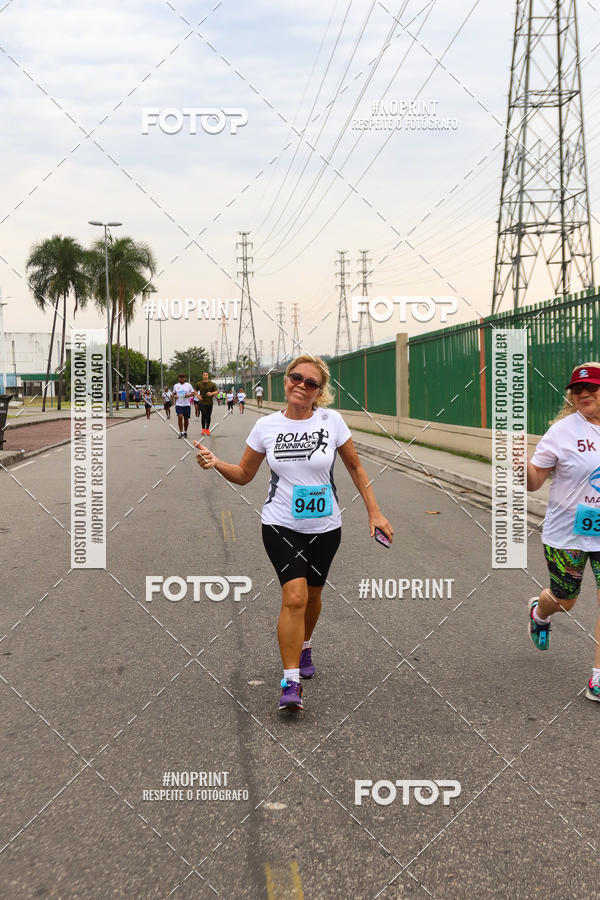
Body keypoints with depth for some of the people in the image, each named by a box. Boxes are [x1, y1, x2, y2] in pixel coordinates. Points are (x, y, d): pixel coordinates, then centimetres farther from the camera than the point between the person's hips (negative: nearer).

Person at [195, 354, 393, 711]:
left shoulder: (331, 420, -7)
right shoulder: (266, 426, -5)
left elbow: (355, 467, 4)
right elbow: (244, 474, 5)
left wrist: (374, 512, 1)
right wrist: (216, 463, -14)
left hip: (325, 526, 1)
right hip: (281, 525, -1)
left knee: (312, 594, 14)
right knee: (294, 596, -16)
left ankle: (303, 645, 45)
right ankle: (291, 681, -9)